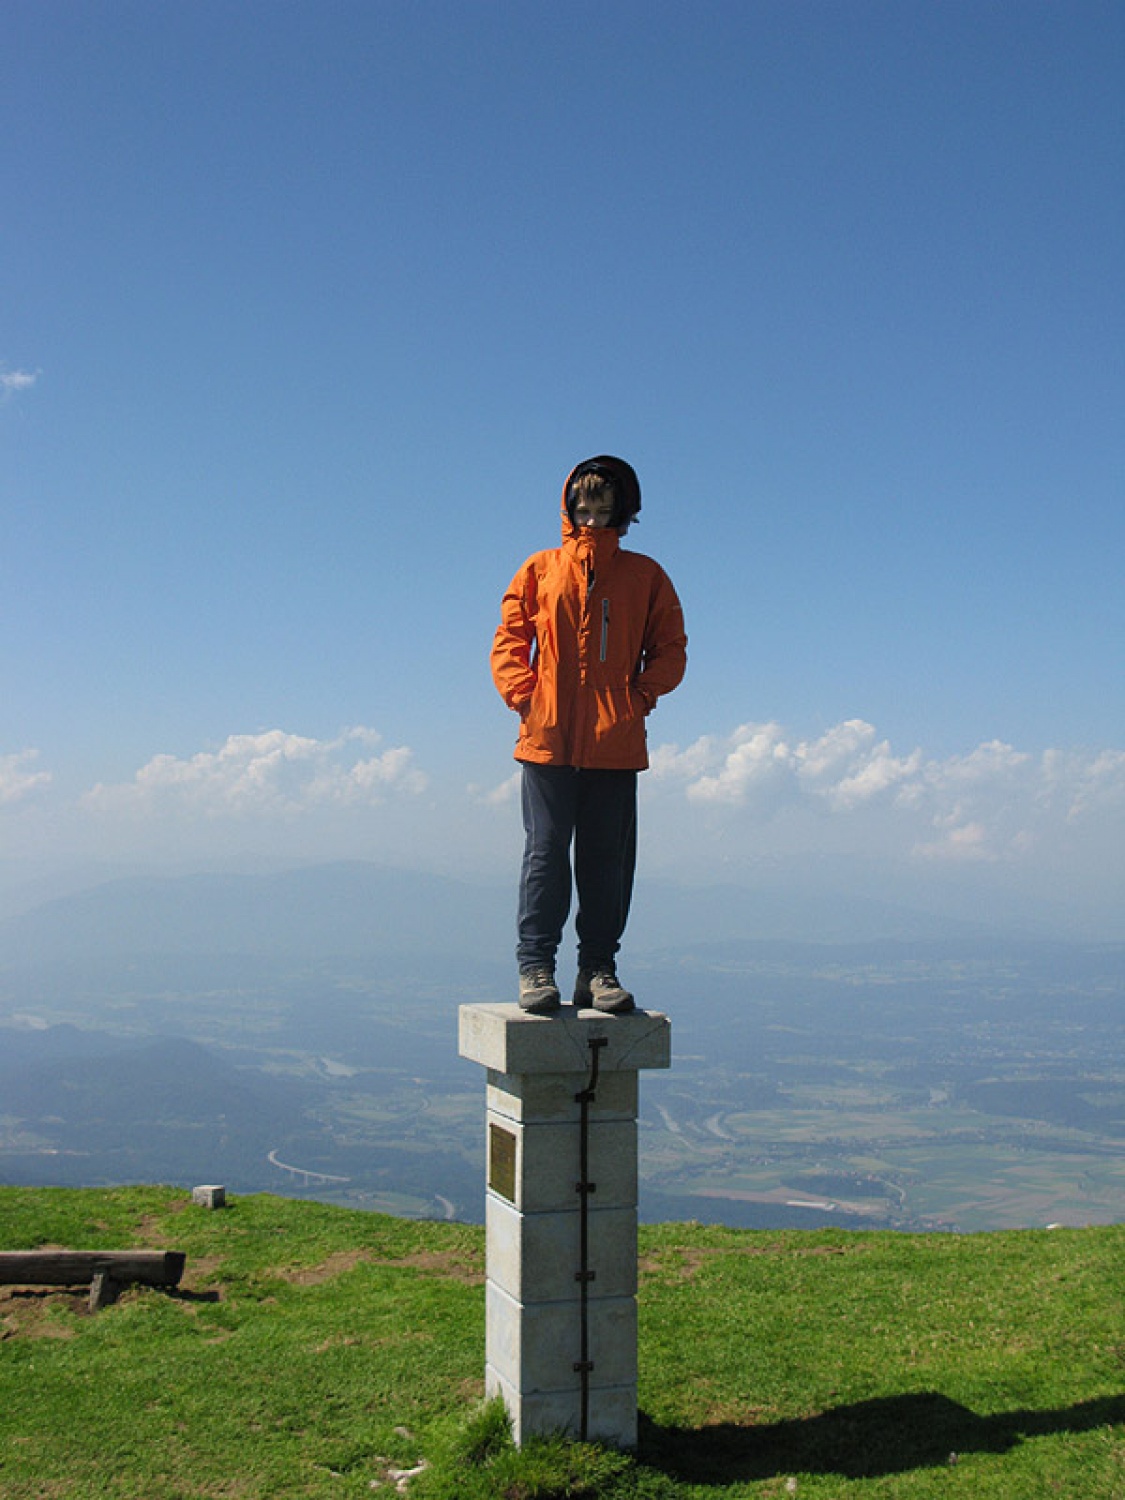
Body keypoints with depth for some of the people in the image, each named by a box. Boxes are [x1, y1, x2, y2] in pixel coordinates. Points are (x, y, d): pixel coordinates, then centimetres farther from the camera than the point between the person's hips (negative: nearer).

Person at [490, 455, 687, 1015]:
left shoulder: (644, 576, 12)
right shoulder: (540, 570, 11)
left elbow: (670, 648, 11)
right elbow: (508, 643, 10)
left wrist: (639, 696, -4)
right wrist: (524, 697, -5)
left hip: (617, 743, 1)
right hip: (548, 739, -1)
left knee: (608, 859, 4)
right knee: (545, 854, -1)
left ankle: (598, 968, 11)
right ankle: (535, 967, 5)